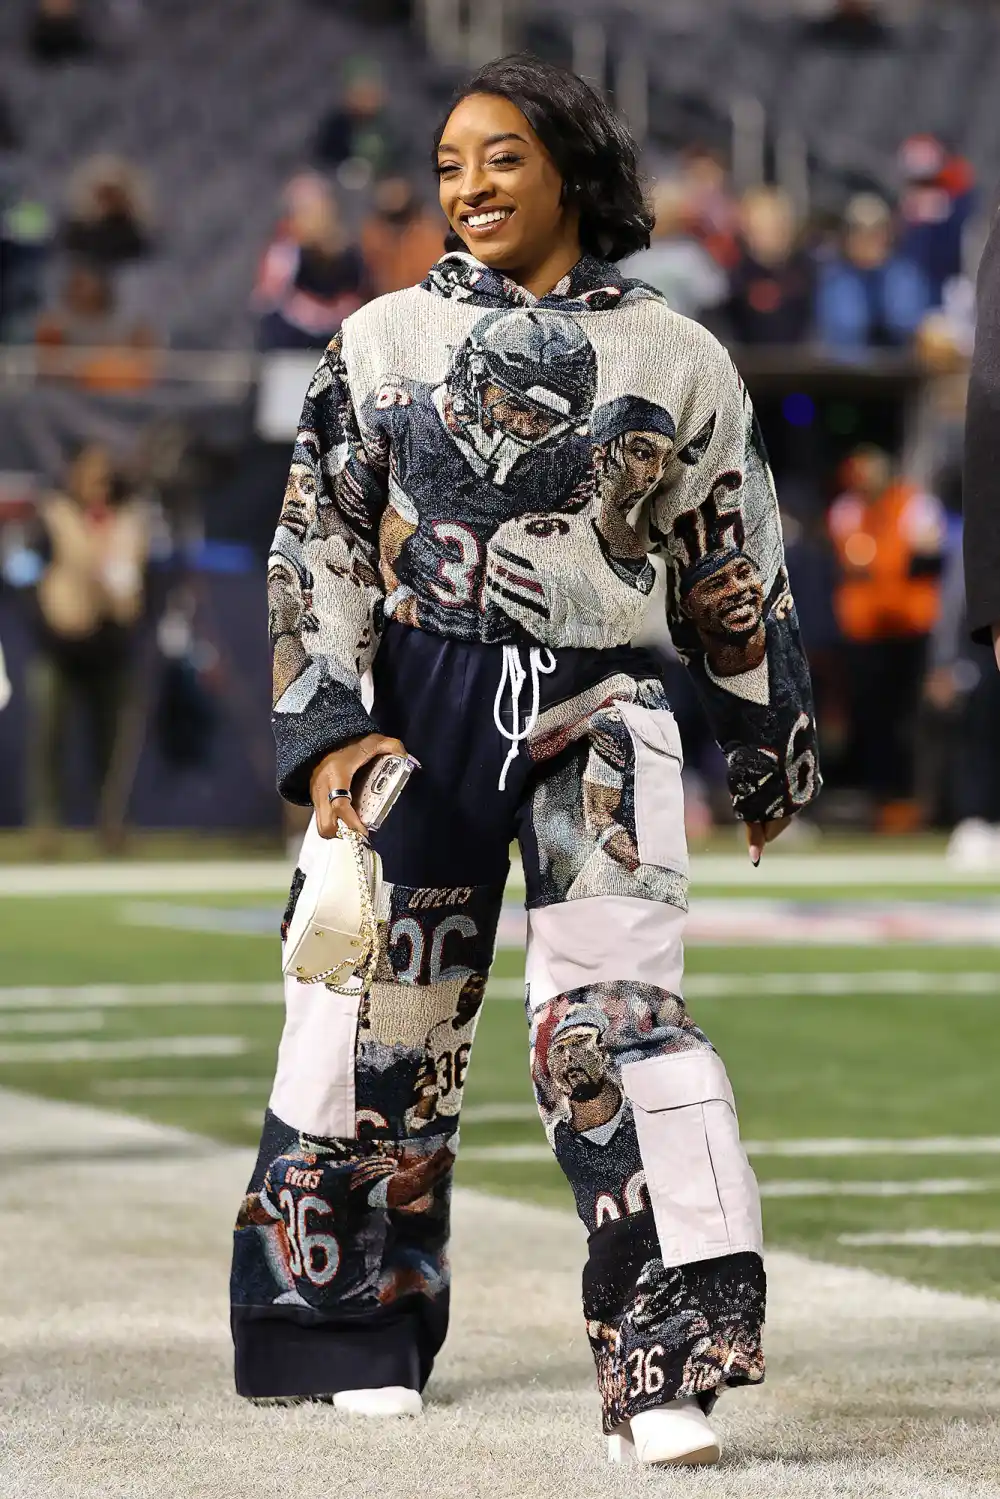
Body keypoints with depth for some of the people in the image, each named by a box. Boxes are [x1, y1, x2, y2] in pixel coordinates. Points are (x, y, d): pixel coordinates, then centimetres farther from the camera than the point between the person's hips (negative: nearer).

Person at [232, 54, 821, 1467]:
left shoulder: (676, 357, 6)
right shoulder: (386, 338, 7)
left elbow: (739, 568, 14)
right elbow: (318, 543, 5)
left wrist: (771, 748, 18)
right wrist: (331, 728, -6)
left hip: (598, 714, -1)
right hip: (417, 705, 2)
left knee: (613, 1015, -16)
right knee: (380, 1019, 5)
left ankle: (668, 1369, -20)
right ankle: (364, 1333, 24)